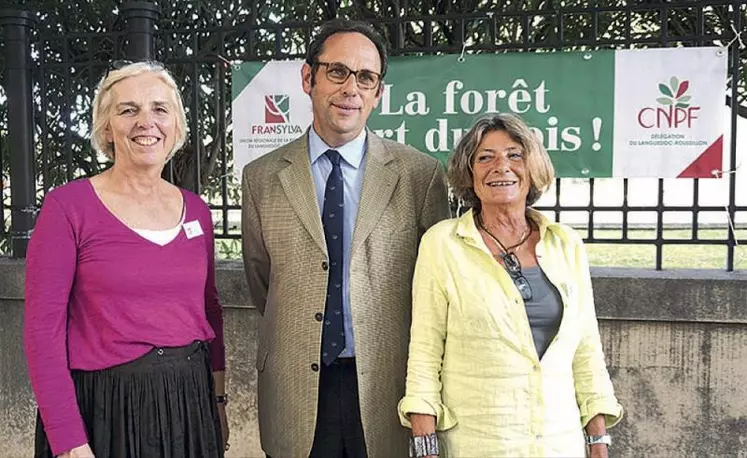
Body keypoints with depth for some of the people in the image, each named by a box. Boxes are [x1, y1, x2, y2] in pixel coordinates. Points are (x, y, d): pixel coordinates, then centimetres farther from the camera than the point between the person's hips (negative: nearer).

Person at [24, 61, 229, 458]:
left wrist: (218, 399, 8)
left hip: (190, 406, 5)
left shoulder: (196, 211, 4)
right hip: (104, 410, -4)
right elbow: (42, 328, -10)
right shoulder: (67, 206, -9)